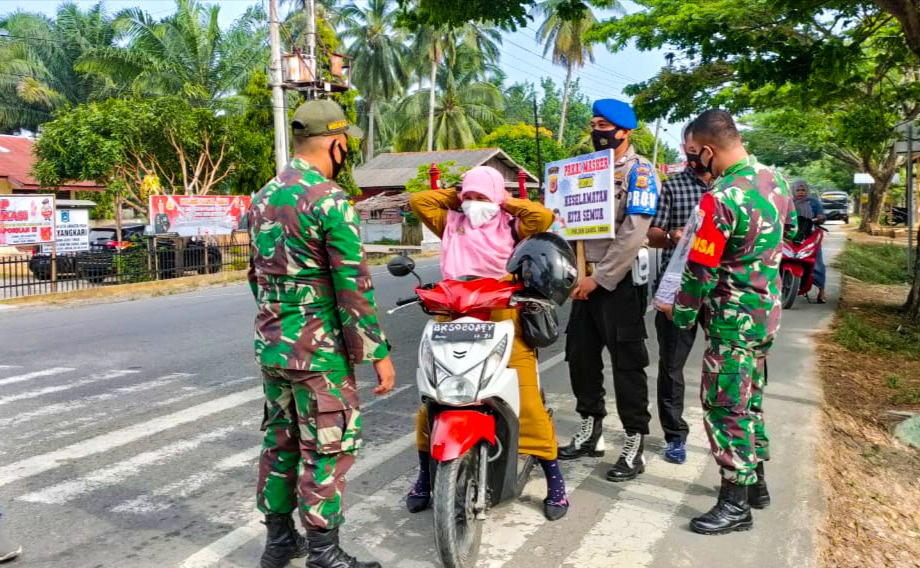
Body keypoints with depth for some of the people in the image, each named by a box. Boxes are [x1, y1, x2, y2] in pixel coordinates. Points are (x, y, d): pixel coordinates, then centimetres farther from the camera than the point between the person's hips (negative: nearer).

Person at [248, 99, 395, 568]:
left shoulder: (262, 198, 10)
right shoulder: (329, 200, -16)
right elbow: (354, 286, -18)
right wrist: (378, 352, -12)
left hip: (271, 347, 8)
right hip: (318, 351, -8)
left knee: (280, 441, 17)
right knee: (328, 450, 2)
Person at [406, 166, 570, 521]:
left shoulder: (510, 225, 8)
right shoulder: (451, 223, 17)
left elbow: (543, 217, -8)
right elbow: (417, 201, 15)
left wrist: (508, 203, 5)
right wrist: (455, 197, 18)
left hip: (502, 320, -3)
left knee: (528, 402, -6)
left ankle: (555, 479, 9)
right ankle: (425, 475, 20)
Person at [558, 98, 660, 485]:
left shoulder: (639, 171, -9)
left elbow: (633, 235, -18)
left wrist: (600, 278, -18)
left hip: (621, 282, -8)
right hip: (587, 280, 8)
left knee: (627, 363, -2)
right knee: (581, 356, 12)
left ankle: (635, 443, 8)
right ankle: (591, 430, 27)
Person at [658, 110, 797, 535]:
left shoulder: (720, 200, -23)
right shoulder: (774, 180, 3)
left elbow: (700, 271, -18)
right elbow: (790, 230, 20)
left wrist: (680, 314, -4)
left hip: (733, 319, -9)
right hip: (768, 309, 9)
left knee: (725, 406, -1)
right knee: (749, 400, 19)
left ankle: (736, 504, 6)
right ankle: (755, 482, 32)